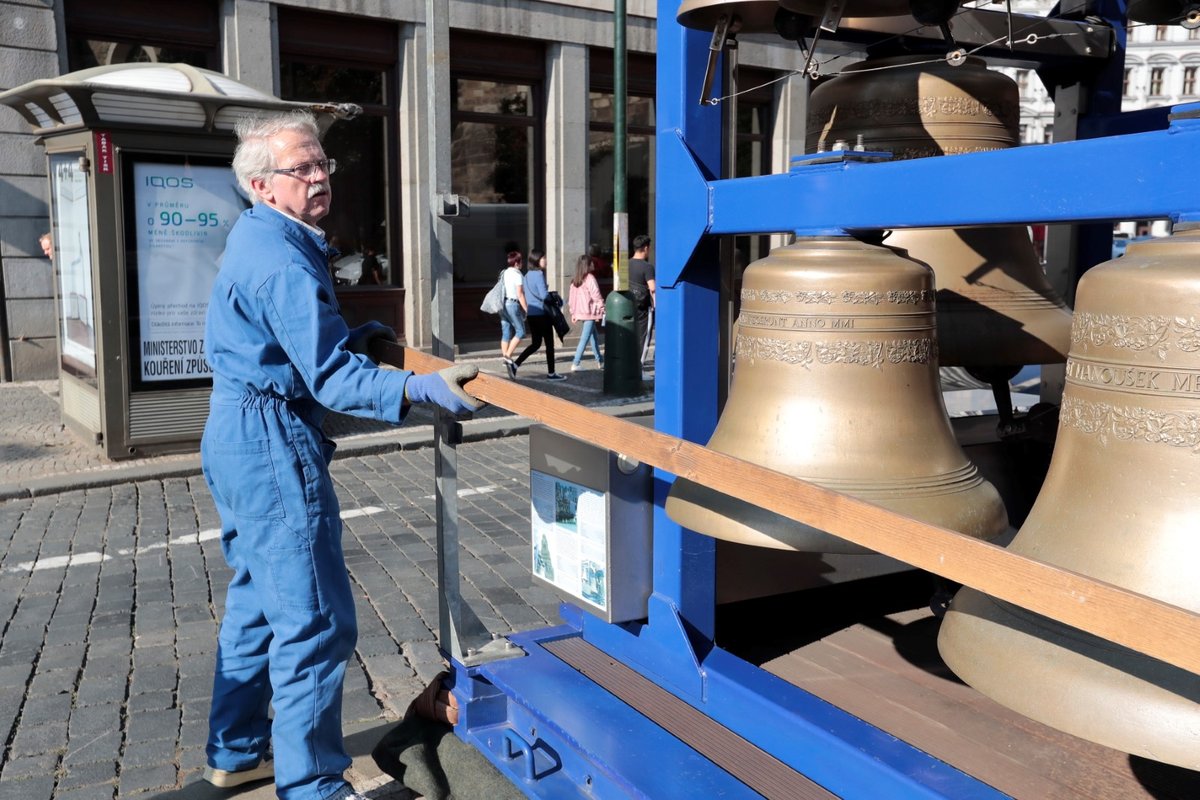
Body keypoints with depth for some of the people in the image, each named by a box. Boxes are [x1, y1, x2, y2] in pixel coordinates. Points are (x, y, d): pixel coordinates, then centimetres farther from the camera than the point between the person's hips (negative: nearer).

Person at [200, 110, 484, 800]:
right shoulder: (282, 259, -20)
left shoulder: (257, 238, 13)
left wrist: (351, 337, 13)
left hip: (237, 437, 11)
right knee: (316, 621, -5)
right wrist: (422, 389, -36)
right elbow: (331, 377, -26)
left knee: (259, 601, 20)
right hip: (274, 442, -11)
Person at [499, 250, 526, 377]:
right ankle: (508, 356, -10)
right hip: (513, 304, -8)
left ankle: (504, 356, 9)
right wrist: (526, 309, -9)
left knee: (506, 332, 10)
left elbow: (501, 291, 15)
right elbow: (520, 294, -13)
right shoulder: (517, 274, -11)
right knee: (520, 331, -2)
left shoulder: (504, 273, 13)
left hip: (503, 304, 8)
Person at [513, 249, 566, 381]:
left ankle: (515, 365, 2)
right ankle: (551, 373, 10)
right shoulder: (539, 274, -15)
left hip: (531, 314, 8)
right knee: (549, 344, 3)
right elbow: (544, 295, -20)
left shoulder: (527, 275, 11)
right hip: (541, 314, -8)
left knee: (536, 343, 14)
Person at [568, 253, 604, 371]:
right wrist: (602, 309, -4)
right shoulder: (590, 278, -13)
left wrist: (573, 312, 19)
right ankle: (575, 363, -11)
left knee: (594, 336, 19)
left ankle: (600, 361, 26)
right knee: (585, 338, -7)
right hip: (590, 312, -8)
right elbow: (596, 296, -13)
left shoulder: (575, 280, 8)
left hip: (580, 312, 8)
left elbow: (570, 298, 12)